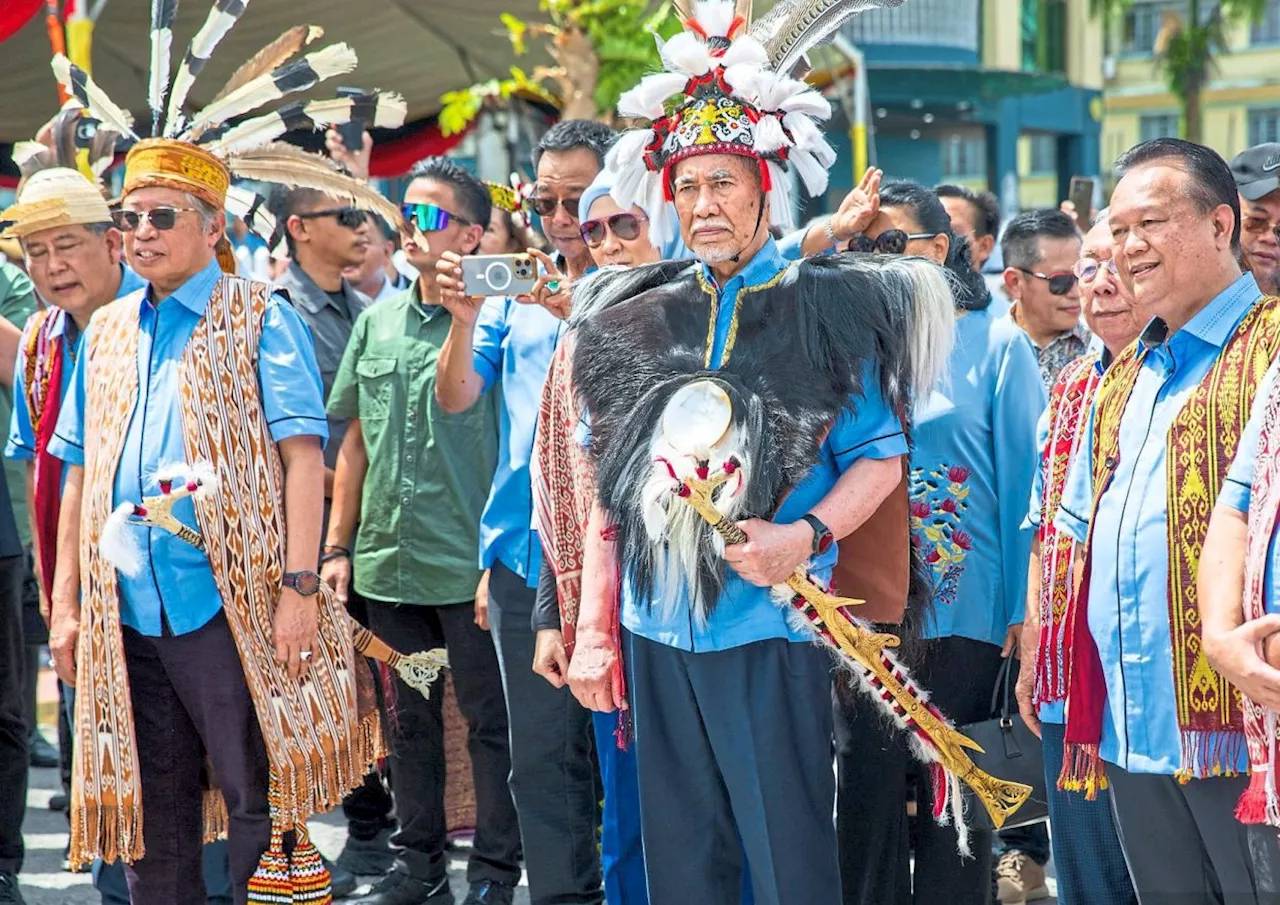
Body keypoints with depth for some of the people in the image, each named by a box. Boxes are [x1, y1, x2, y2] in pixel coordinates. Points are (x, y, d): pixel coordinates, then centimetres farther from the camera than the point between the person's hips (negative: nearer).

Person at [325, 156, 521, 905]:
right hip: (389, 563, 6)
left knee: (490, 720, 3)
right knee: (411, 718, 15)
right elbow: (356, 443, 15)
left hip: (469, 563, -6)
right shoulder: (378, 322, 10)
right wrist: (339, 547, 13)